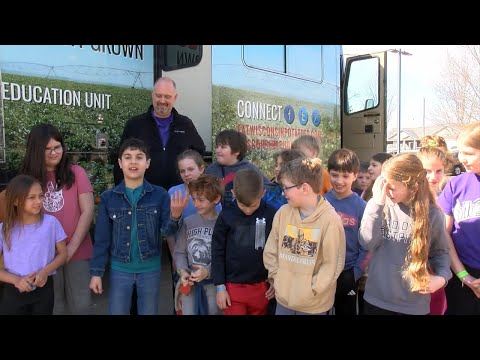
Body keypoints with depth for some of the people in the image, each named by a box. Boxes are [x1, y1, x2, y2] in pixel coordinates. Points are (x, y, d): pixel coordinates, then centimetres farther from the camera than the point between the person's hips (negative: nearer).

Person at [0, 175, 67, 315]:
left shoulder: (51, 222, -8)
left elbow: (63, 253, 0)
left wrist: (45, 271, -15)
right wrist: (16, 280, -18)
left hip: (44, 289, 0)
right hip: (14, 292, 0)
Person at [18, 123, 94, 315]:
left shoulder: (76, 173, -2)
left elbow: (88, 211, -7)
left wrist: (71, 247, -12)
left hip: (77, 252, 0)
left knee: (81, 304, 6)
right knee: (53, 306, 11)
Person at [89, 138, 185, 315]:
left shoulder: (159, 194, -6)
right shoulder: (108, 197, -4)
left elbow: (166, 230, -8)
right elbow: (102, 238, 0)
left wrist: (175, 216, -28)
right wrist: (96, 272, -1)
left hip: (150, 269, 0)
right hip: (120, 270, 0)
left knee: (149, 312, 17)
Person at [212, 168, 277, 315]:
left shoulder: (271, 215, -8)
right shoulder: (226, 216, -9)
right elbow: (217, 252, -2)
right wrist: (220, 287, -2)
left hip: (261, 287, 1)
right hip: (233, 287, -1)